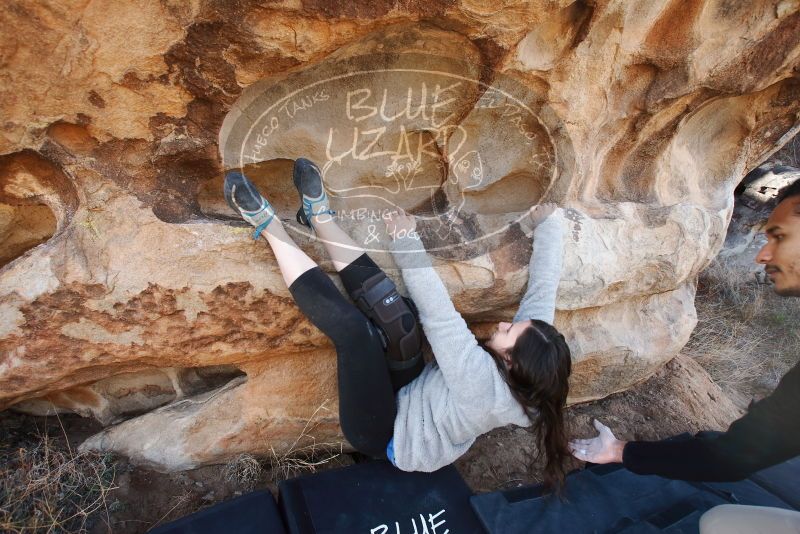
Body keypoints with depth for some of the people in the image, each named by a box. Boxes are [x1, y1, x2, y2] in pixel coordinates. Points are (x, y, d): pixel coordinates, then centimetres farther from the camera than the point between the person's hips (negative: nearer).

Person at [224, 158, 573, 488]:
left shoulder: (482, 382, -34)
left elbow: (439, 318, -37)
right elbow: (543, 286, -6)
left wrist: (408, 243, -30)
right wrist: (547, 224, 2)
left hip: (383, 434, -7)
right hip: (406, 394, 8)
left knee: (351, 325, -29)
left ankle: (268, 225, -17)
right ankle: (319, 215, 3)